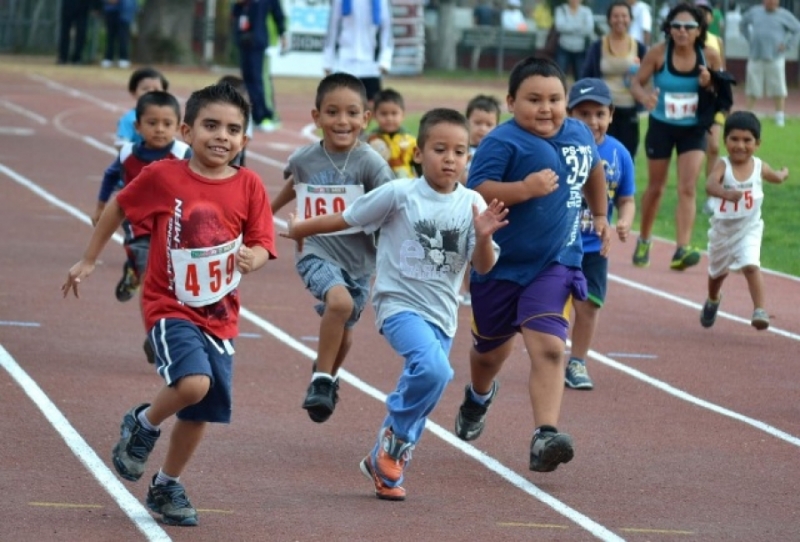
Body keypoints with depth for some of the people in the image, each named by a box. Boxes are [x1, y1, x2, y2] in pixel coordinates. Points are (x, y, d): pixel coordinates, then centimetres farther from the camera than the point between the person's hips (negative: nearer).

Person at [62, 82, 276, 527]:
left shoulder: (249, 187, -5)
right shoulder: (162, 178, -10)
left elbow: (261, 245, -4)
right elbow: (118, 207, 5)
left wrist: (251, 259, -28)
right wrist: (88, 261, 12)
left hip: (220, 313, 4)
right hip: (170, 306, -4)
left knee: (201, 413, 10)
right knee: (194, 382, -27)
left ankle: (166, 486, 33)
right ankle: (143, 425, 4)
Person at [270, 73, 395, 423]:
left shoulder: (370, 163, -14)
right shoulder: (304, 159, -5)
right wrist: (268, 211, 35)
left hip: (358, 260, 1)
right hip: (316, 253, -1)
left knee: (343, 331, 17)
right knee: (340, 301, -30)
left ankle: (327, 376, 50)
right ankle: (321, 381, -14)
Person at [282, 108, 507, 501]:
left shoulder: (471, 204, 0)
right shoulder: (399, 195, -9)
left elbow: (483, 267, -2)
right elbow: (345, 219, 2)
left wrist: (483, 236, -22)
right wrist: (299, 229, 11)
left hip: (441, 316, 5)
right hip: (399, 304, -5)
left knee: (421, 389, 9)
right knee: (434, 368, -29)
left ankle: (384, 463, 30)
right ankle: (395, 439, -6)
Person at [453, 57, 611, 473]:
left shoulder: (579, 135, 3)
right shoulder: (503, 142, -17)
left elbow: (593, 170, 26)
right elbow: (475, 193, -27)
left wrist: (600, 214, 32)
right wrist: (524, 189, -37)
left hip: (556, 263, 2)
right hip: (500, 264, -2)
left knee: (548, 347, -18)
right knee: (492, 349, 20)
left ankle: (545, 436, -26)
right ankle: (479, 397, 54)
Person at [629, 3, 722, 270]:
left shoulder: (709, 56, -10)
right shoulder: (658, 53, -14)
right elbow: (636, 82, -9)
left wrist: (709, 85, -22)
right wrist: (644, 96, -32)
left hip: (694, 130, 0)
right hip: (661, 126, 0)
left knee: (687, 188, -12)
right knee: (655, 187, 12)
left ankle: (682, 249, -17)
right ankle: (643, 241, 34)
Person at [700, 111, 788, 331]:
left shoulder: (759, 167, -11)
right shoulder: (723, 166, -20)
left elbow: (777, 177, 14)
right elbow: (710, 185, -42)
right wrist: (726, 193, -62)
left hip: (749, 228, -1)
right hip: (722, 229, 1)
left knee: (751, 265, -25)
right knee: (718, 270, 24)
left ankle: (759, 310, -26)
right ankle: (713, 301, 54)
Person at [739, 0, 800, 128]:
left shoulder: (784, 15, 0)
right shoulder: (755, 12, 9)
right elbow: (743, 24, 25)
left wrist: (788, 46, -5)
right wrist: (749, 40, 15)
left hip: (775, 58, -3)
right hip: (755, 58, 3)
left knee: (778, 90, -4)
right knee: (752, 90, 5)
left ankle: (780, 118, 2)